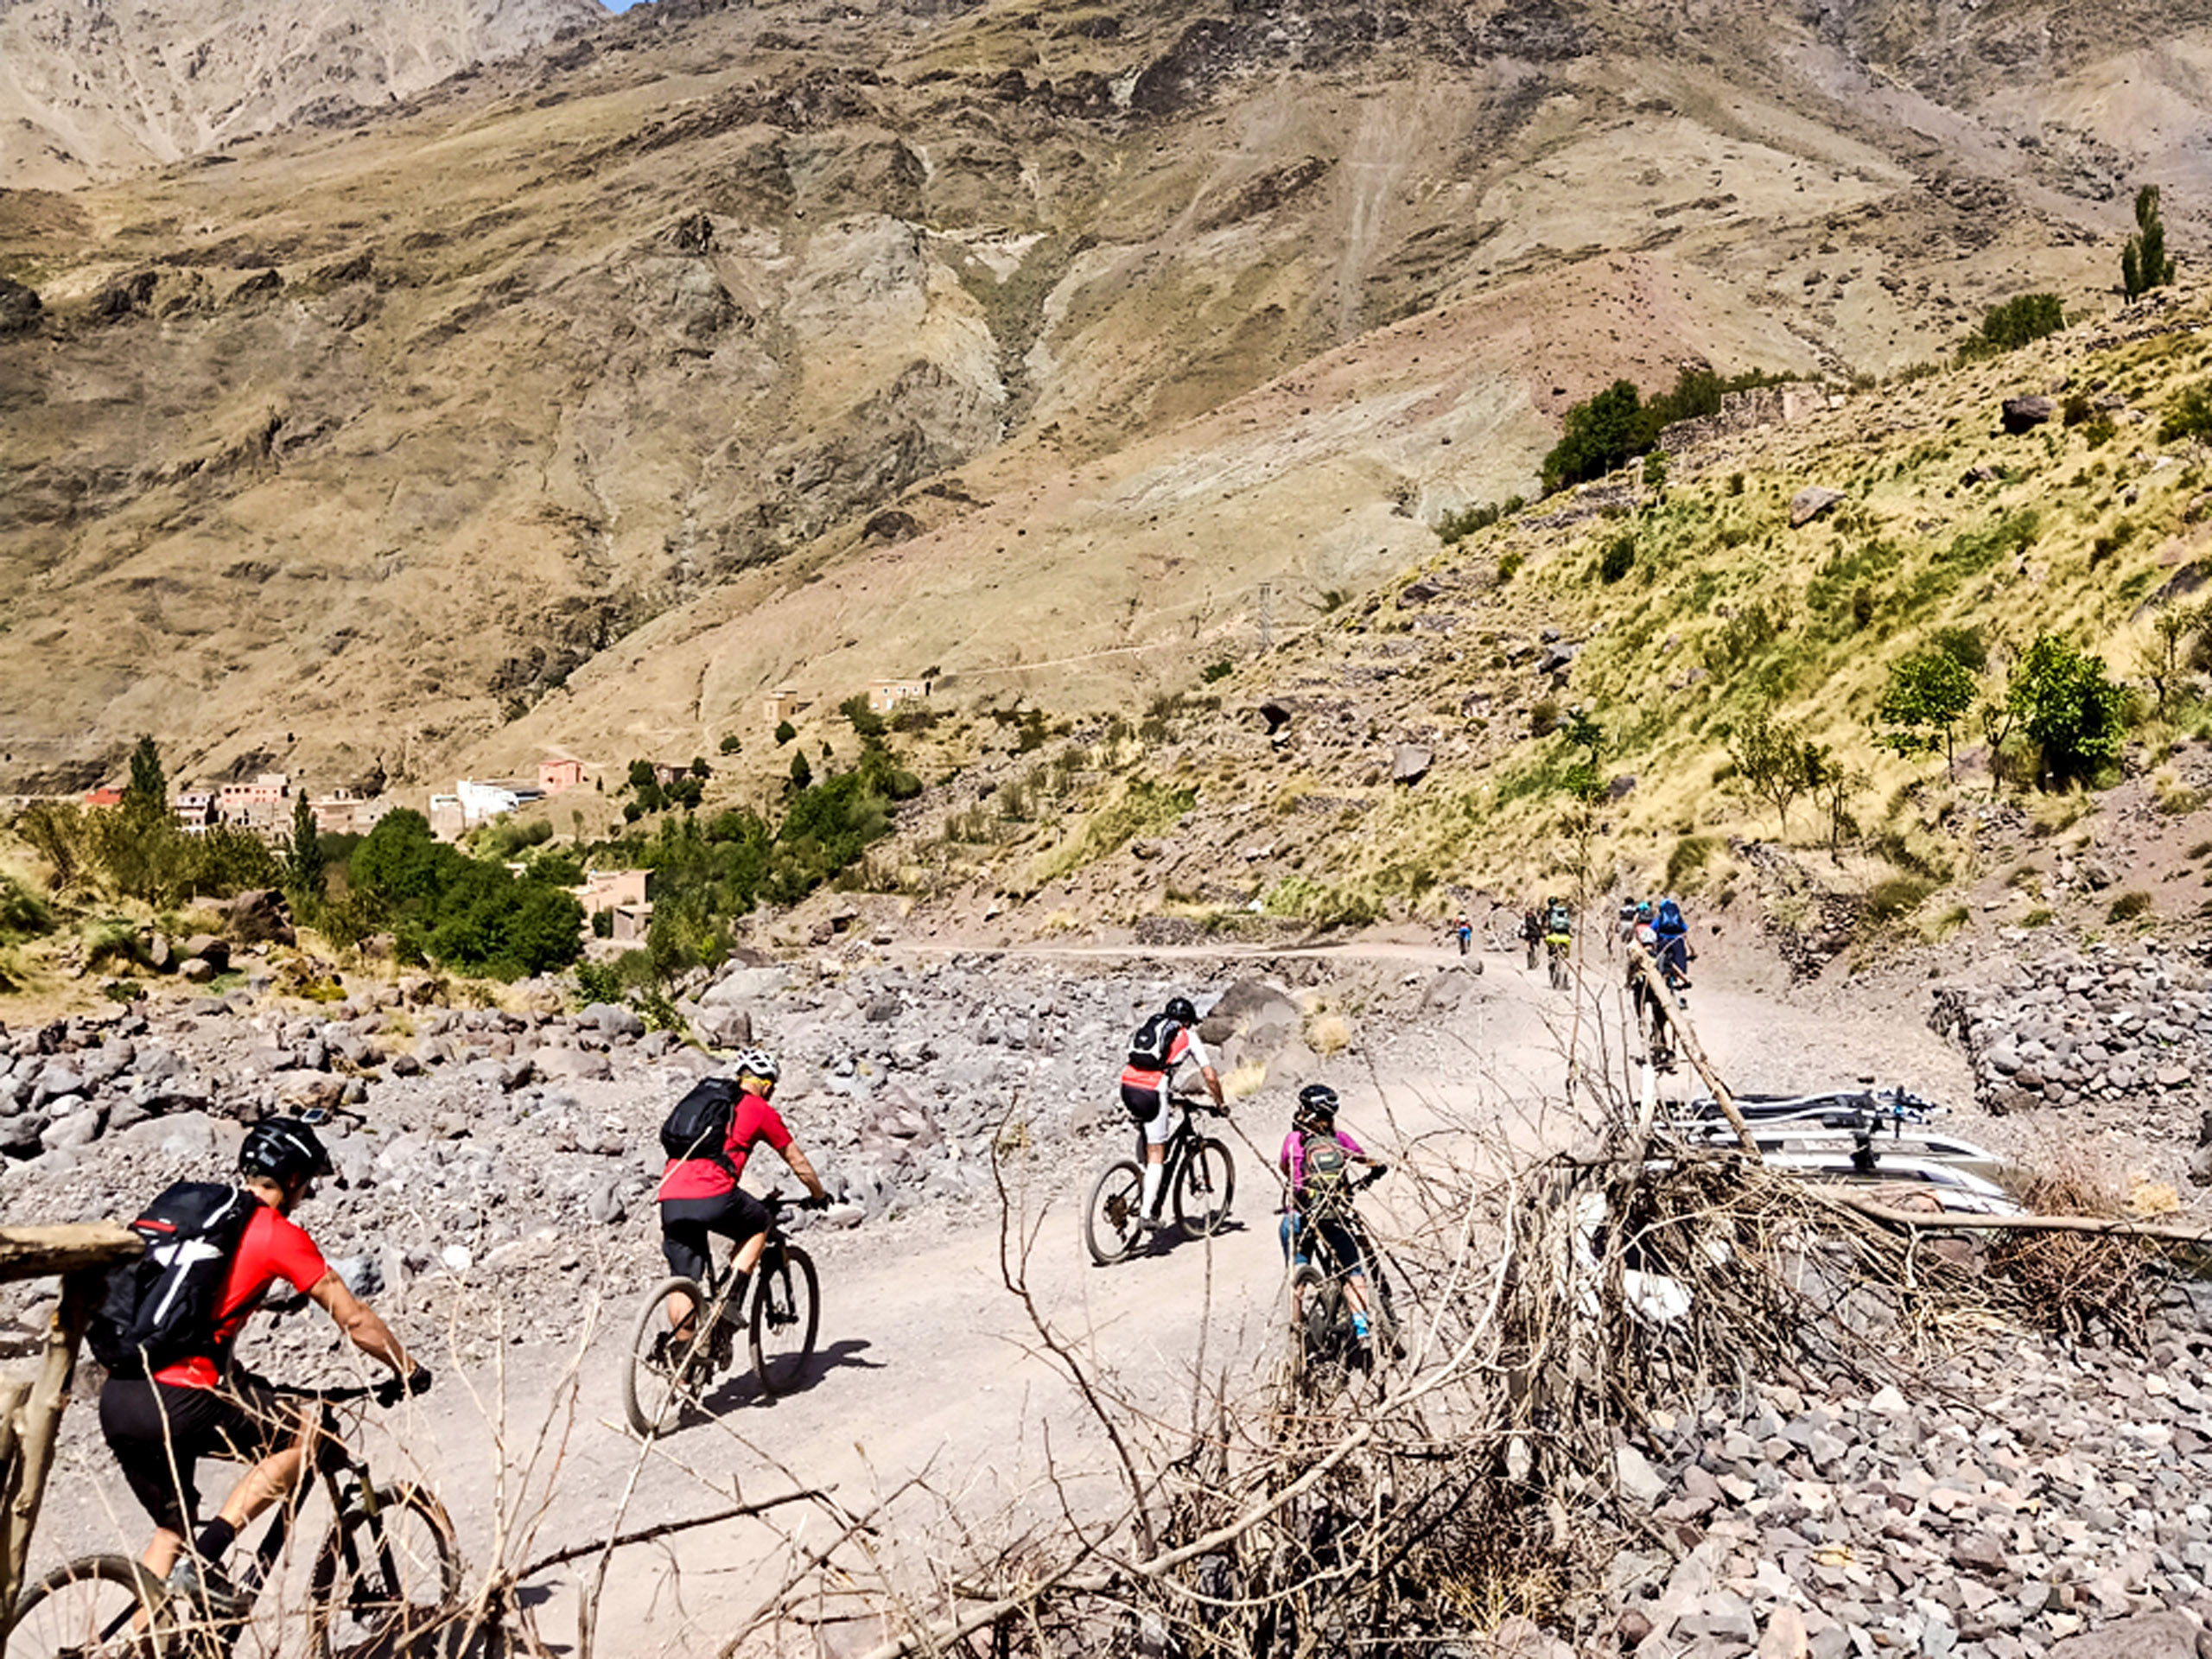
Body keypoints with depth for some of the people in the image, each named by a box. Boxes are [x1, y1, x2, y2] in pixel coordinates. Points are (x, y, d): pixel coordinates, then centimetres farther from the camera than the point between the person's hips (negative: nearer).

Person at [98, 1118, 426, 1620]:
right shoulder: (279, 1234, -4)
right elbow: (355, 1321, -1)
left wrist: (238, 1383, 41)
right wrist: (409, 1371, 15)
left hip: (116, 1400, 8)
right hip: (175, 1404, -8)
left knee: (172, 1528, 26)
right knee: (304, 1437, 10)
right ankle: (203, 1563, 2)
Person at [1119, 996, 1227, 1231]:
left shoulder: (1149, 1026, 27)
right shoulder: (1188, 1037, 15)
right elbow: (1210, 1076, 12)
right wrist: (1220, 1104, 26)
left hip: (1127, 1087, 5)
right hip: (1151, 1092, -5)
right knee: (1156, 1155, 3)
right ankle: (1148, 1214, -2)